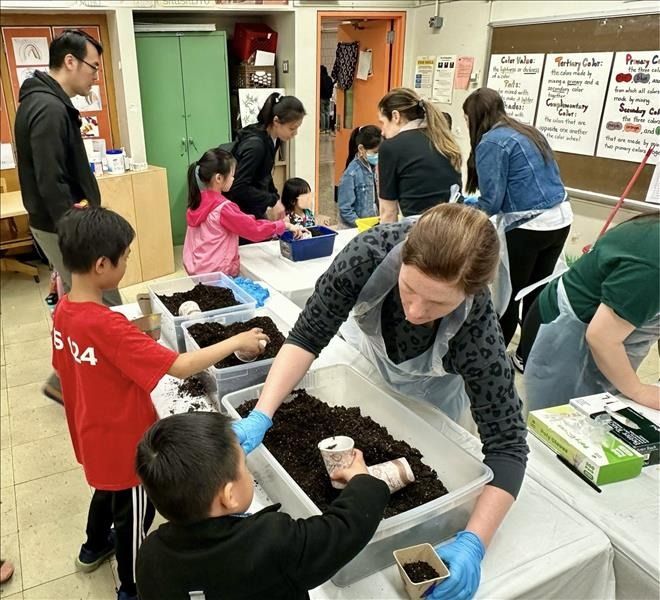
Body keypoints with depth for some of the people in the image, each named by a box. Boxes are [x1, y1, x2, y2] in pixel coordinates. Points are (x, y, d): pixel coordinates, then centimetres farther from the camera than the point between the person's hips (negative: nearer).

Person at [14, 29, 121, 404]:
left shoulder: (45, 102, 13)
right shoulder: (50, 109, -20)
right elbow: (51, 185, -25)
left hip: (62, 224, 10)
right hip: (63, 228, -10)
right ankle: (65, 382, 11)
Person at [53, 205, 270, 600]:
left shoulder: (64, 311, -8)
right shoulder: (106, 326, -36)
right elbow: (181, 367, -36)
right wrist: (237, 342, -25)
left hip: (95, 433, 8)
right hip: (123, 440, -8)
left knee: (108, 488, 34)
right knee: (135, 513, 16)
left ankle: (94, 548, 59)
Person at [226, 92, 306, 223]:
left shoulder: (272, 139, -1)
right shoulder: (255, 144, -26)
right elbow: (239, 187, -27)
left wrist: (275, 198, 2)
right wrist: (272, 201, -21)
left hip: (254, 208, 8)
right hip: (240, 210, -8)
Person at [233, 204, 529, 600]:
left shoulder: (477, 329, -41)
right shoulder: (372, 252, -41)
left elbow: (506, 442, -37)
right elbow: (307, 337, -32)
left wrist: (473, 543, -48)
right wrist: (261, 416, -42)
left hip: (434, 385, -1)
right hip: (368, 351, 2)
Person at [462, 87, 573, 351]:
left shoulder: (491, 142, -11)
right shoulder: (528, 132, 14)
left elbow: (491, 201, -15)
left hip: (529, 226, -8)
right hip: (561, 218, 8)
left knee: (509, 294, 10)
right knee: (537, 293, 17)